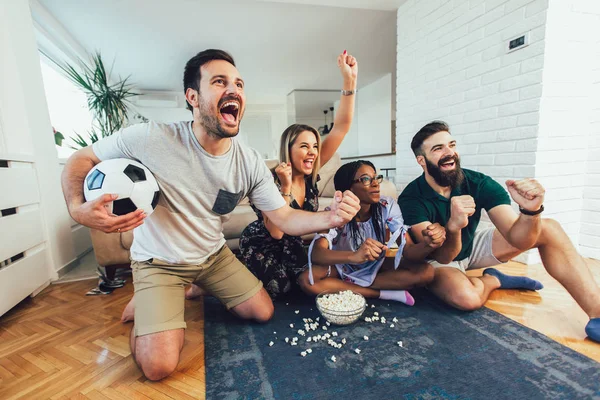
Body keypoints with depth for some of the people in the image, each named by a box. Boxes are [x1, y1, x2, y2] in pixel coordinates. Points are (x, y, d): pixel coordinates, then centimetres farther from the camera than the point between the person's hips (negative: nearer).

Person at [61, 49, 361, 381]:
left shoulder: (250, 163, -15)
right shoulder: (151, 138, -25)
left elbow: (284, 218, -13)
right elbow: (81, 160, -10)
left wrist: (330, 217, -32)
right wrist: (77, 208, -31)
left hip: (213, 255, 4)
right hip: (159, 262, -3)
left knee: (263, 312, 9)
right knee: (158, 366, -13)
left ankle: (198, 290, 32)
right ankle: (145, 307, 20)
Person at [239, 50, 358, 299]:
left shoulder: (310, 173, -14)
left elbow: (341, 127, -20)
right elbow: (276, 231, -31)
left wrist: (350, 80, -28)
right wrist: (285, 188, -38)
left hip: (291, 244, 5)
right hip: (260, 244, -5)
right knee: (280, 288, -18)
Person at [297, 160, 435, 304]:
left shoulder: (387, 206, -19)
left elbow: (409, 249, -21)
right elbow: (315, 253, -39)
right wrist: (354, 256, -58)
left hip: (377, 265, 3)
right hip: (344, 267, -2)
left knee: (426, 272, -21)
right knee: (306, 280, -31)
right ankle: (384, 293, -20)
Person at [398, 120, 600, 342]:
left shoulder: (479, 183, -18)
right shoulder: (411, 199, -28)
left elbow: (517, 238, -21)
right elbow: (443, 257, -33)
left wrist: (531, 210, -43)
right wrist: (453, 226, -54)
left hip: (472, 246, 4)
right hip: (436, 261, -4)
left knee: (548, 229, -11)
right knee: (466, 297, -36)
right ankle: (492, 279, -1)